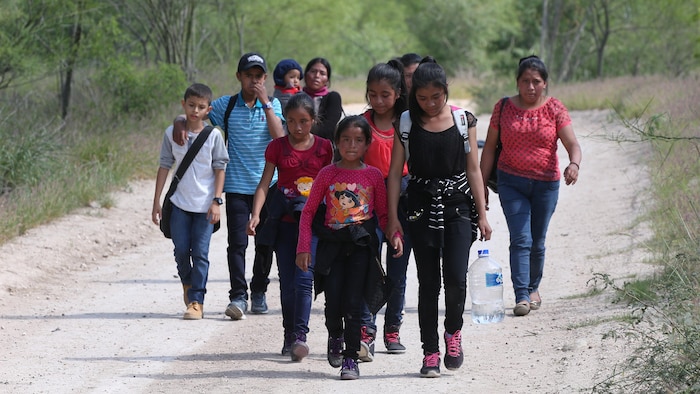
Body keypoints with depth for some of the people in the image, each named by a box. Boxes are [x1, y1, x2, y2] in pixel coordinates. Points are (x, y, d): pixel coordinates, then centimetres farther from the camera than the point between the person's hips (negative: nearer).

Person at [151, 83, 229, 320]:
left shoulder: (213, 136, -2)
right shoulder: (172, 133, 2)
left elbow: (220, 169, 0)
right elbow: (165, 167, 7)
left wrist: (216, 201, -8)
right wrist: (157, 202, 5)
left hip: (205, 205, -2)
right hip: (179, 203, 2)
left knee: (200, 253, -4)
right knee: (181, 250, 2)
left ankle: (197, 301, 0)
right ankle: (187, 283, 30)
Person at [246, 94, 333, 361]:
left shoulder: (324, 147, 5)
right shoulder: (278, 147, 5)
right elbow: (264, 184, 0)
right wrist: (255, 215, -13)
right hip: (285, 221, 1)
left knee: (304, 278, -14)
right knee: (287, 281, 4)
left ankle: (299, 336, -18)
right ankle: (289, 337, 14)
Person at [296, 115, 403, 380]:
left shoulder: (373, 175, 3)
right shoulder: (327, 174, 3)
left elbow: (383, 213, 10)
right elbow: (309, 211, 6)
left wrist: (395, 236, -9)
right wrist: (304, 247, -1)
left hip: (361, 244, -1)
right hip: (332, 244, 1)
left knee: (353, 303, -6)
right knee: (333, 303, -4)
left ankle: (351, 358, 1)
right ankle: (335, 336, 29)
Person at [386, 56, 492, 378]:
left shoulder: (464, 120, 2)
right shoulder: (406, 123, 1)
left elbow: (473, 169, 5)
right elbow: (395, 172, 2)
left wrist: (482, 214, 3)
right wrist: (392, 217, -3)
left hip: (458, 206, 0)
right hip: (422, 207, 0)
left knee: (456, 277, -13)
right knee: (428, 282, 2)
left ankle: (453, 332, 15)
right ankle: (430, 353, 9)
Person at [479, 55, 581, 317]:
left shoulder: (554, 109, 0)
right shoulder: (504, 108, 2)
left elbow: (572, 143, -9)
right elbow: (489, 147, 6)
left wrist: (574, 163, -31)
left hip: (546, 184, 1)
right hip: (512, 182, -1)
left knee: (537, 243, 9)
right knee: (520, 239, -12)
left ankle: (533, 288, 31)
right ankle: (522, 297, -16)